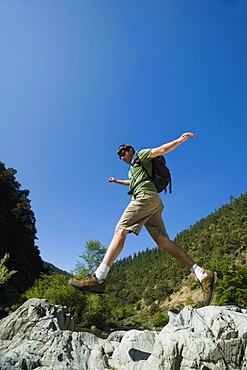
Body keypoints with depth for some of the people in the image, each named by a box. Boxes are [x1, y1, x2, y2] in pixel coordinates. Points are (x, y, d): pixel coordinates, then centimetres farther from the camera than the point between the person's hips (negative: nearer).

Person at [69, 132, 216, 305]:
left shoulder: (141, 154, 16)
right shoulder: (133, 168, 39)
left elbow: (161, 149, 3)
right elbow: (133, 182, 56)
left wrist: (179, 140, -11)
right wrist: (117, 181, 67)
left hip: (146, 195, -9)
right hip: (153, 202, 9)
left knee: (120, 231, -19)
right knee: (163, 241, -4)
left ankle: (98, 278, -24)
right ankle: (203, 275, -6)